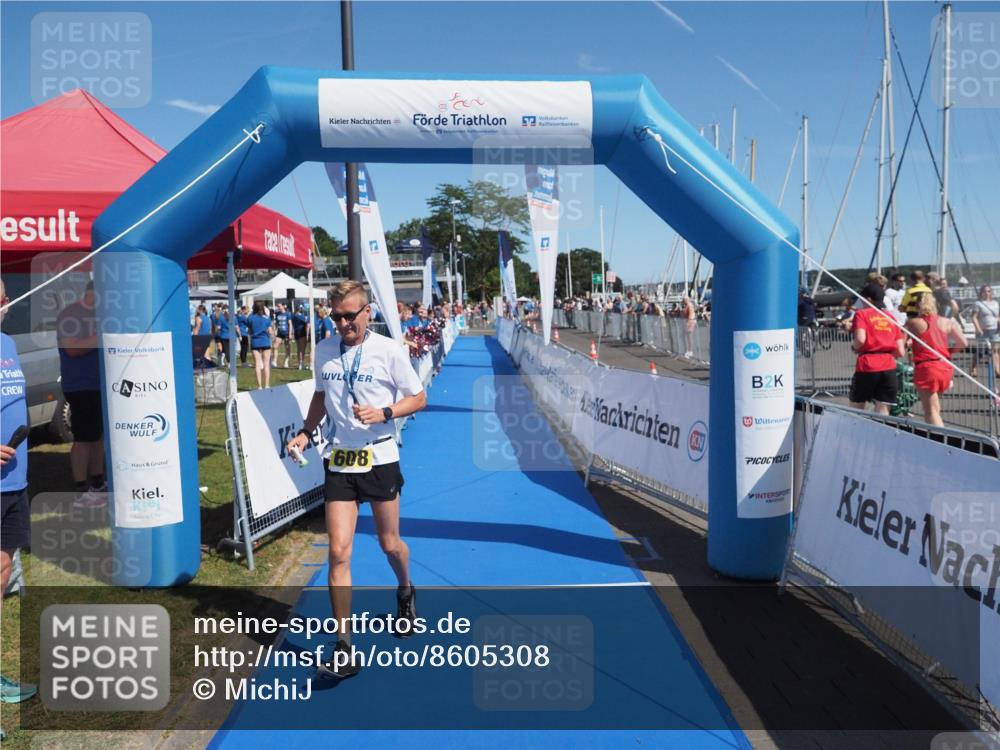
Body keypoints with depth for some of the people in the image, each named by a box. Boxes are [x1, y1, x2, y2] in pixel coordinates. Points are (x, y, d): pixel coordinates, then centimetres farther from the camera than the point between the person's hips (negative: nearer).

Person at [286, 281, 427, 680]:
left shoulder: (387, 350, -9)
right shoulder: (324, 350, 3)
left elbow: (418, 398, -2)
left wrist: (383, 413, -18)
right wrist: (306, 431, 3)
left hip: (380, 459, -2)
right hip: (338, 460, 2)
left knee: (390, 544, 12)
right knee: (338, 552, -5)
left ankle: (405, 592, 48)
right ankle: (344, 650, 2)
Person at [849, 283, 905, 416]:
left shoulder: (862, 314, 2)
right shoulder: (891, 318, 15)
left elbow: (860, 339, -16)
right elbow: (900, 352, 9)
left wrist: (855, 347, 6)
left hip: (867, 366, -3)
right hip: (889, 367, 3)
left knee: (856, 409, 11)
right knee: (883, 411, 3)